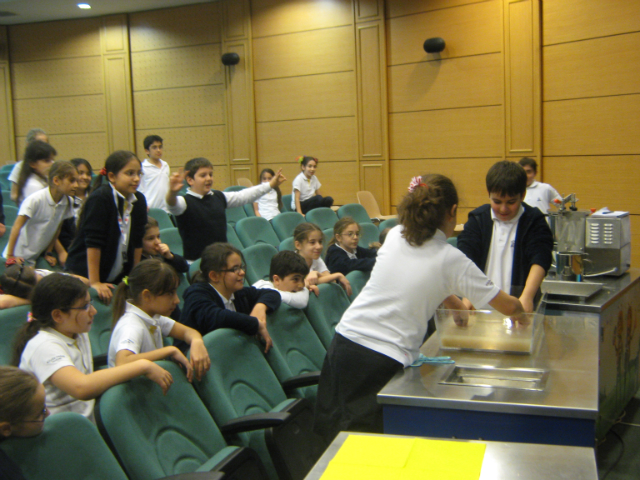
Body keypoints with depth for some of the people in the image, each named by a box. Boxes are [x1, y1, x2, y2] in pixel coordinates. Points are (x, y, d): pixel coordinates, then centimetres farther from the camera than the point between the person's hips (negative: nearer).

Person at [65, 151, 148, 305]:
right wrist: (95, 283, -22)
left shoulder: (139, 201, 2)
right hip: (85, 274, -6)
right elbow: (93, 243, -20)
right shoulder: (100, 198, -17)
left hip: (119, 278, 6)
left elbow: (137, 242, 7)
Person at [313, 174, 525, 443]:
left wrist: (458, 306, 35)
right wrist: (521, 310, 28)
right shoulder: (452, 260, -5)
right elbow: (509, 307, 5)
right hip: (385, 362, -4)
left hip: (345, 342, 5)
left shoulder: (395, 236, 7)